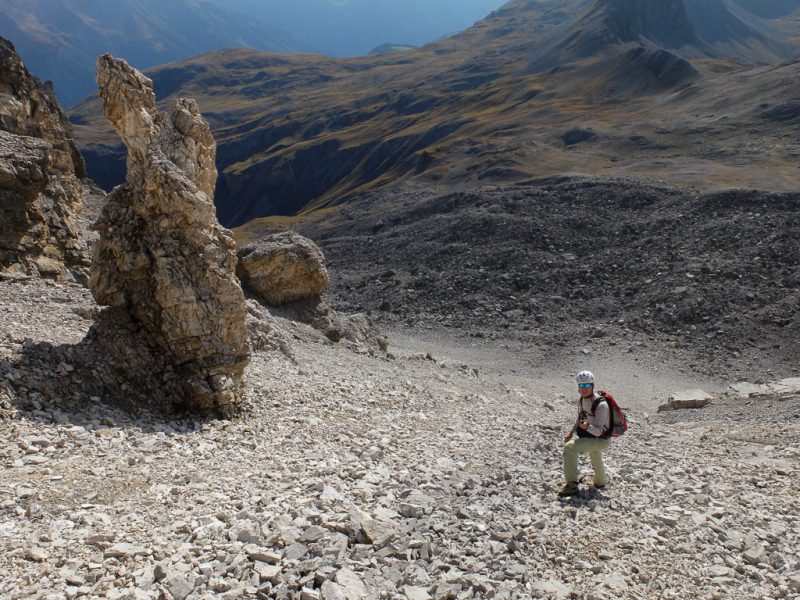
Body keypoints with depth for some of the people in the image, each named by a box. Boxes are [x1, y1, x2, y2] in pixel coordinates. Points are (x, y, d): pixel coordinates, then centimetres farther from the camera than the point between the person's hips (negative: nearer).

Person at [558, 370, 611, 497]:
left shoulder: (601, 405, -30)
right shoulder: (583, 399, -5)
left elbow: (598, 431, -32)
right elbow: (581, 416, 14)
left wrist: (587, 427, -51)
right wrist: (571, 432, 7)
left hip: (600, 440, -8)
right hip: (591, 436, 8)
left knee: (570, 447, -28)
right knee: (596, 462, 34)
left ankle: (571, 485, -25)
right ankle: (601, 480, 65)